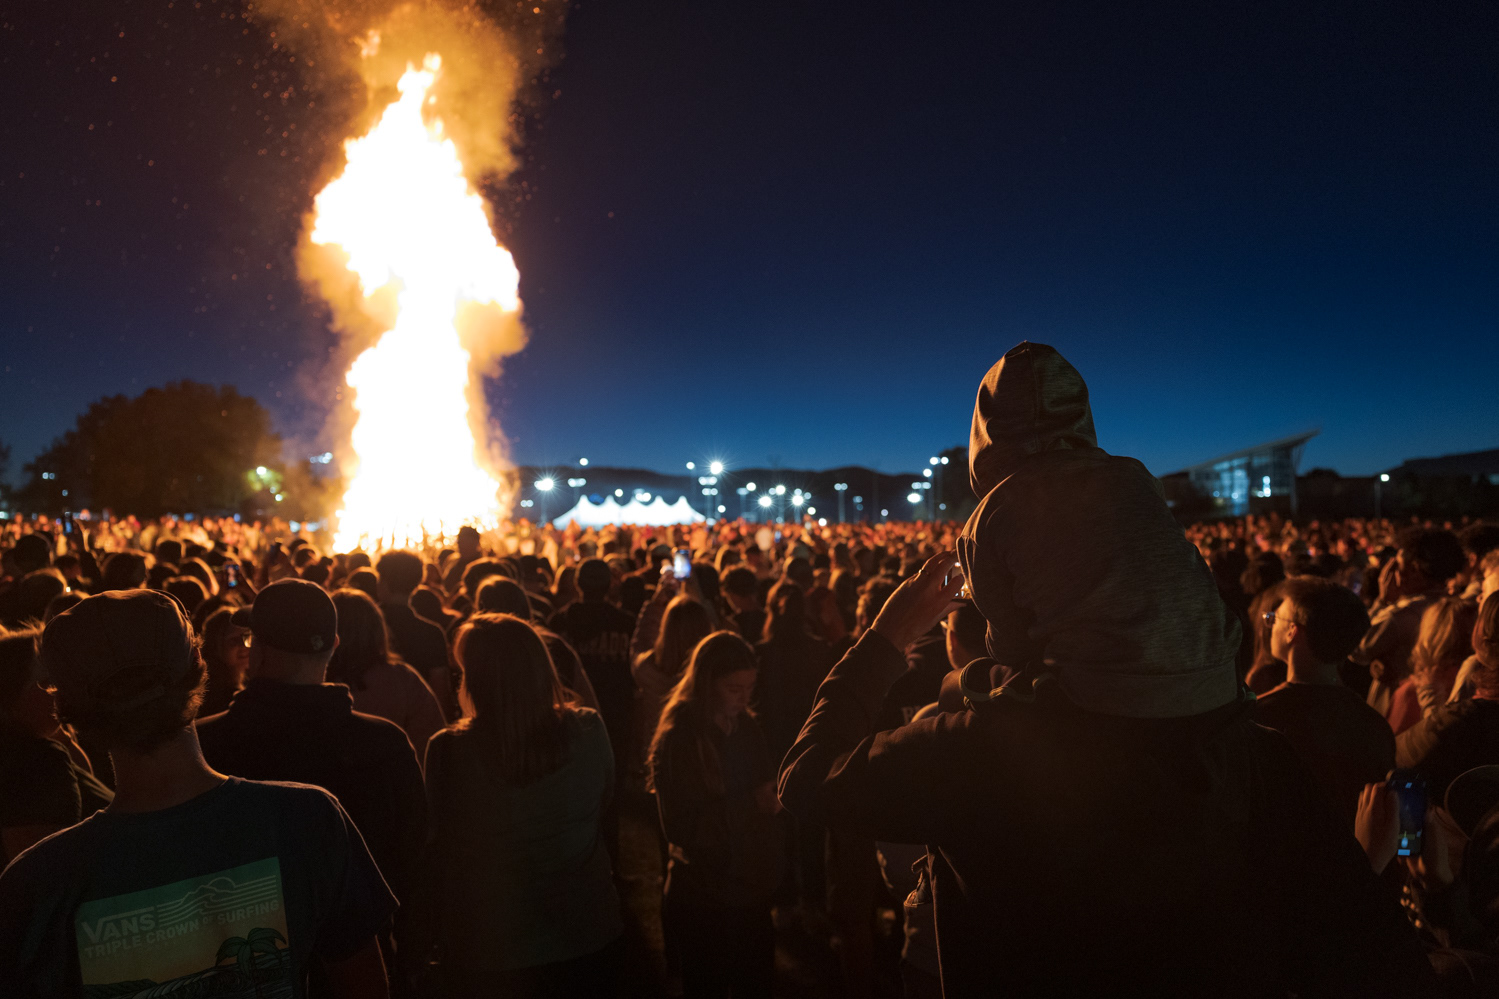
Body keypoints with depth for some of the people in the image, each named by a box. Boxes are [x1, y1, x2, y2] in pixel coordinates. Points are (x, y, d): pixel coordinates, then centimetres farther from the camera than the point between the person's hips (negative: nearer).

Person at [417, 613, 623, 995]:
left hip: (487, 953, -2)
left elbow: (436, 849, -7)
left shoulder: (448, 751, -21)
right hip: (586, 938, 2)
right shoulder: (588, 731, -15)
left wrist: (438, 935, 9)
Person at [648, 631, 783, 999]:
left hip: (751, 887, 6)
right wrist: (749, 807, -15)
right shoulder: (677, 738, -17)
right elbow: (680, 828, -18)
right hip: (703, 898, -5)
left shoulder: (746, 728, 2)